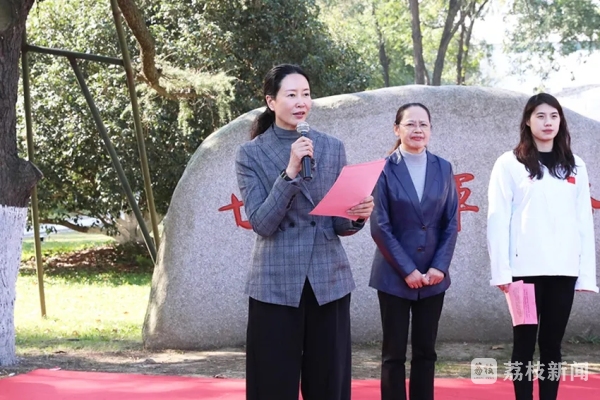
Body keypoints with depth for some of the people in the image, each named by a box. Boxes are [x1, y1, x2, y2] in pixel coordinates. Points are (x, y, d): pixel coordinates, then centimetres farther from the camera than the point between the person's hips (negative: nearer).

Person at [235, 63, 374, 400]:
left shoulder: (333, 148, 7)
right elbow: (261, 223, -11)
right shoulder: (251, 154, -1)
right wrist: (290, 172, -20)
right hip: (277, 284, -2)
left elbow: (340, 224, 7)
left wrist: (357, 216, -15)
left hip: (329, 281, 2)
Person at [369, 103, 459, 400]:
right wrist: (407, 270, -12)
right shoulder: (384, 170, -5)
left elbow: (451, 223, 6)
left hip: (433, 276, 3)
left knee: (425, 351, 8)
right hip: (394, 276, -3)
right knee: (394, 353, 2)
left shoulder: (443, 168, 6)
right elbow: (380, 226, -8)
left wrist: (439, 267, -5)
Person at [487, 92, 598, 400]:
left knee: (552, 344, 7)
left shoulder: (575, 166, 11)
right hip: (526, 269, -3)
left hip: (563, 270, 3)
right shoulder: (510, 164, 1)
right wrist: (501, 270, -9)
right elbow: (498, 219, -3)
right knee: (525, 344, 2)